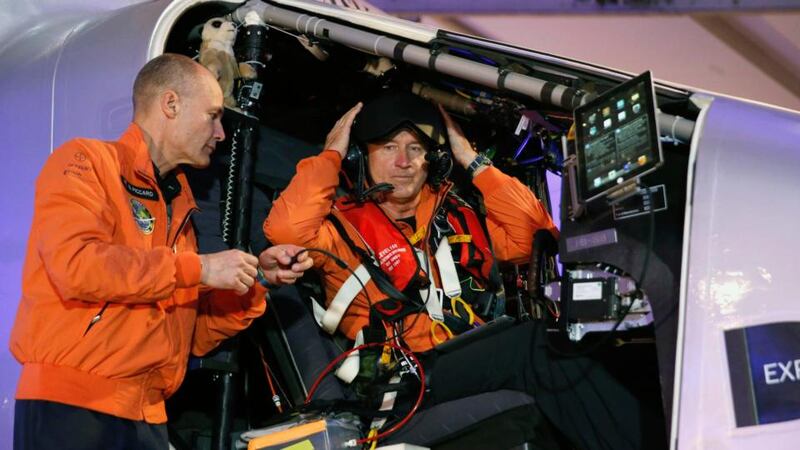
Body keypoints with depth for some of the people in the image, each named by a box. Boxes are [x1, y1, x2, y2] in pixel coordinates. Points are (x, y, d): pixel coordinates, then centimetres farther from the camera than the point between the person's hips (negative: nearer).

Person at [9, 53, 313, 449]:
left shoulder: (177, 207, 19)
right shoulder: (86, 161, -1)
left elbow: (194, 335, 17)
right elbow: (74, 263, -19)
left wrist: (256, 279, 4)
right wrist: (197, 268, -15)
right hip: (70, 403, -7)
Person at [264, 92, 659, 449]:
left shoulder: (455, 216, 25)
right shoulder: (345, 224, 10)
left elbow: (529, 234, 17)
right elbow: (286, 229, -11)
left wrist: (473, 162, 17)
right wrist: (331, 154, 3)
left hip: (486, 366, 5)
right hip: (418, 378, -5)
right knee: (536, 342, -31)